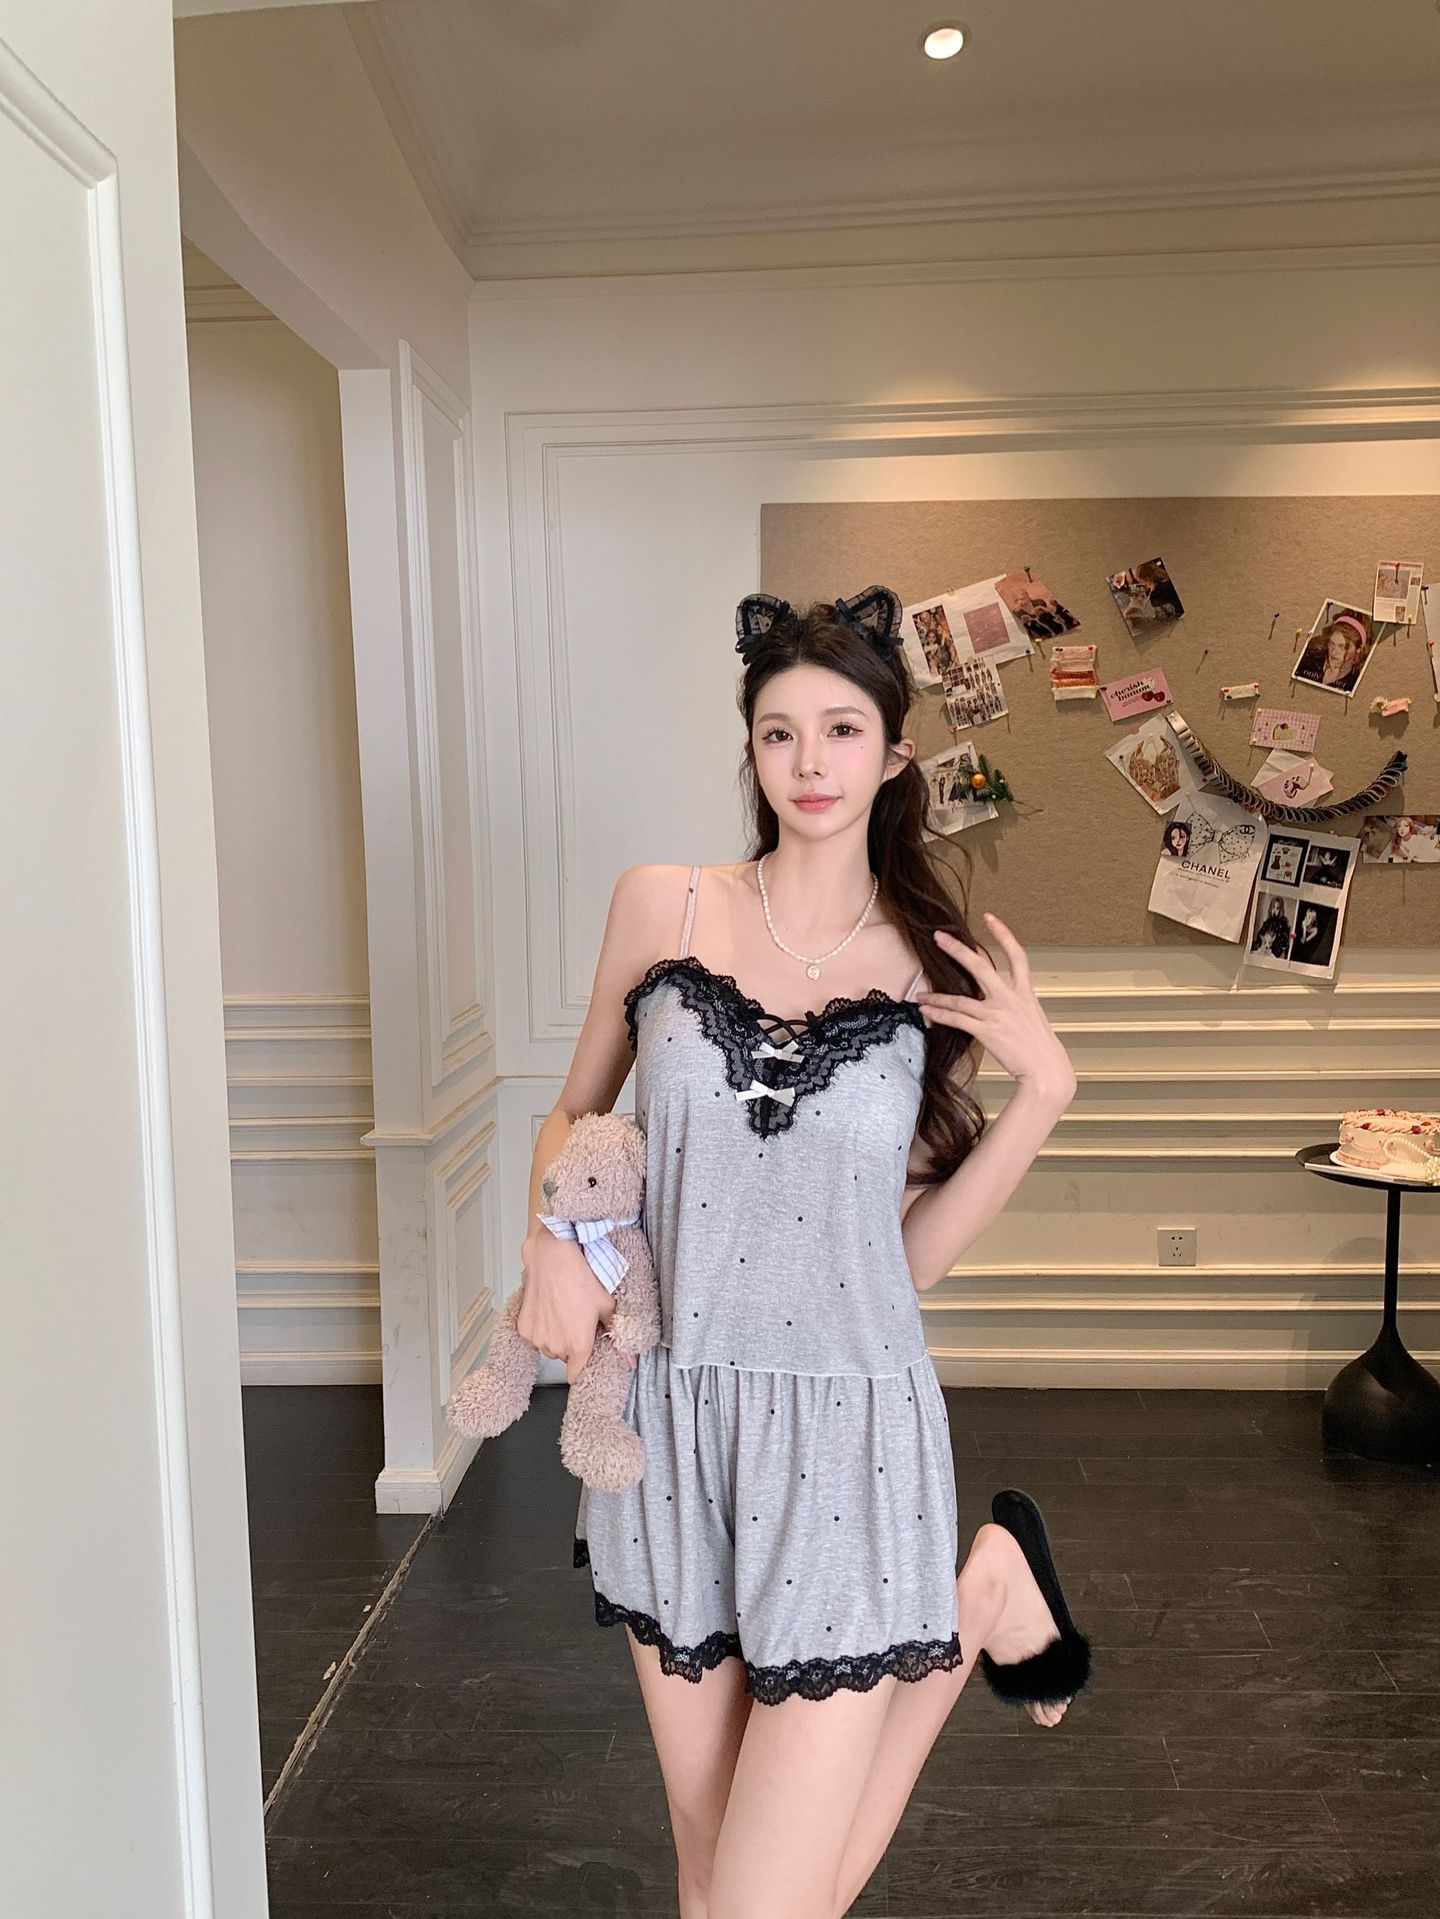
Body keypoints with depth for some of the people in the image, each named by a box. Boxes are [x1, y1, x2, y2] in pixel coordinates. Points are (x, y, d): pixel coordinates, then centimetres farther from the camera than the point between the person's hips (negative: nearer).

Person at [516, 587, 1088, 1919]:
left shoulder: (943, 966, -3)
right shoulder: (661, 907, -2)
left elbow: (916, 1254, 0)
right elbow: (575, 1114, 12)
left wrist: (1041, 1087, -11)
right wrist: (555, 1239, -7)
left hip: (846, 1430, -2)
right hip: (670, 1413, 3)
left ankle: (983, 1602, 22)